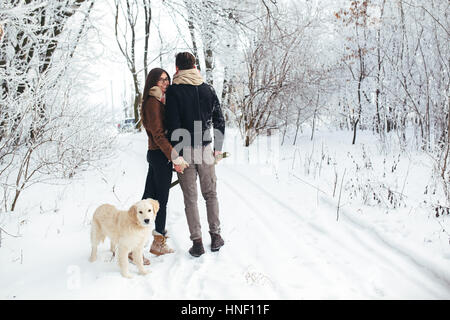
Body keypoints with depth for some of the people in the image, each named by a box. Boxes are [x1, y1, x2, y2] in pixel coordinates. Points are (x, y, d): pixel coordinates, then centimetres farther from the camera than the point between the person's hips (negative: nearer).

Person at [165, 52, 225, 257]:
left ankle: (197, 242, 8)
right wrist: (219, 147, 15)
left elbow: (173, 126, -14)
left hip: (184, 151, -3)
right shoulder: (208, 89, 4)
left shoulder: (173, 91, -8)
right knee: (210, 194, 15)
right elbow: (219, 121, 6)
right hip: (205, 150, 3)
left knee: (190, 198, 5)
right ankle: (215, 237, 20)